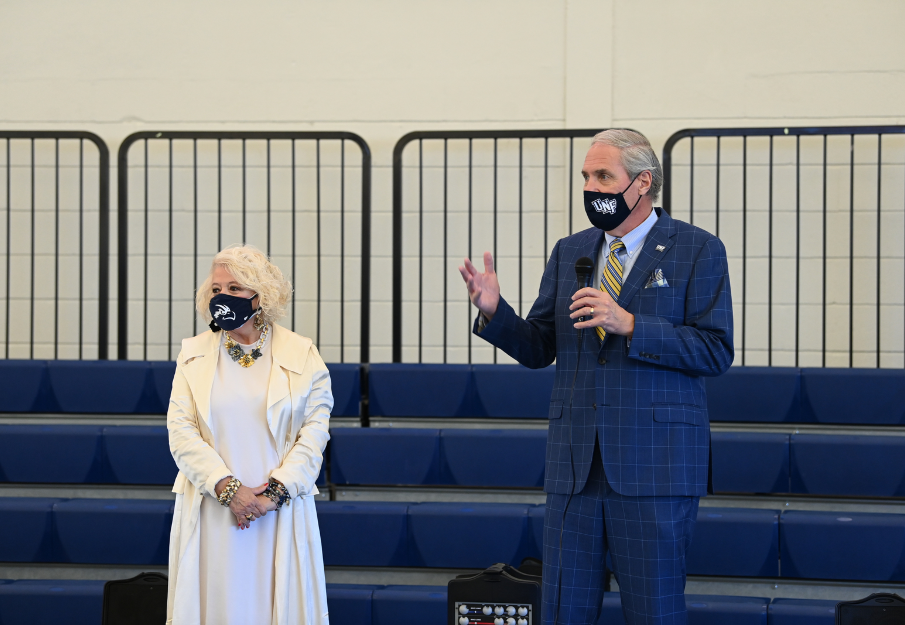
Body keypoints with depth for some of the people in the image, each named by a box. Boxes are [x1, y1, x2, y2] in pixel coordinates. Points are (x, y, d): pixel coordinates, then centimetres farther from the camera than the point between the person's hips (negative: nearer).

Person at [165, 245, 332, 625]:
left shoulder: (302, 356, 4)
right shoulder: (194, 355, 8)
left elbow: (314, 433, 0)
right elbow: (181, 431, 0)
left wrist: (275, 492, -11)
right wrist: (228, 488, -12)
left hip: (281, 512, -1)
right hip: (212, 511, 1)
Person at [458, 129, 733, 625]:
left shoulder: (697, 251, 0)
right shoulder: (569, 253, 15)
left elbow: (715, 350, -9)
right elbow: (538, 350, 13)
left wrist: (629, 325, -18)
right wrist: (494, 312, -7)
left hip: (654, 463, -4)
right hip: (575, 463, 5)